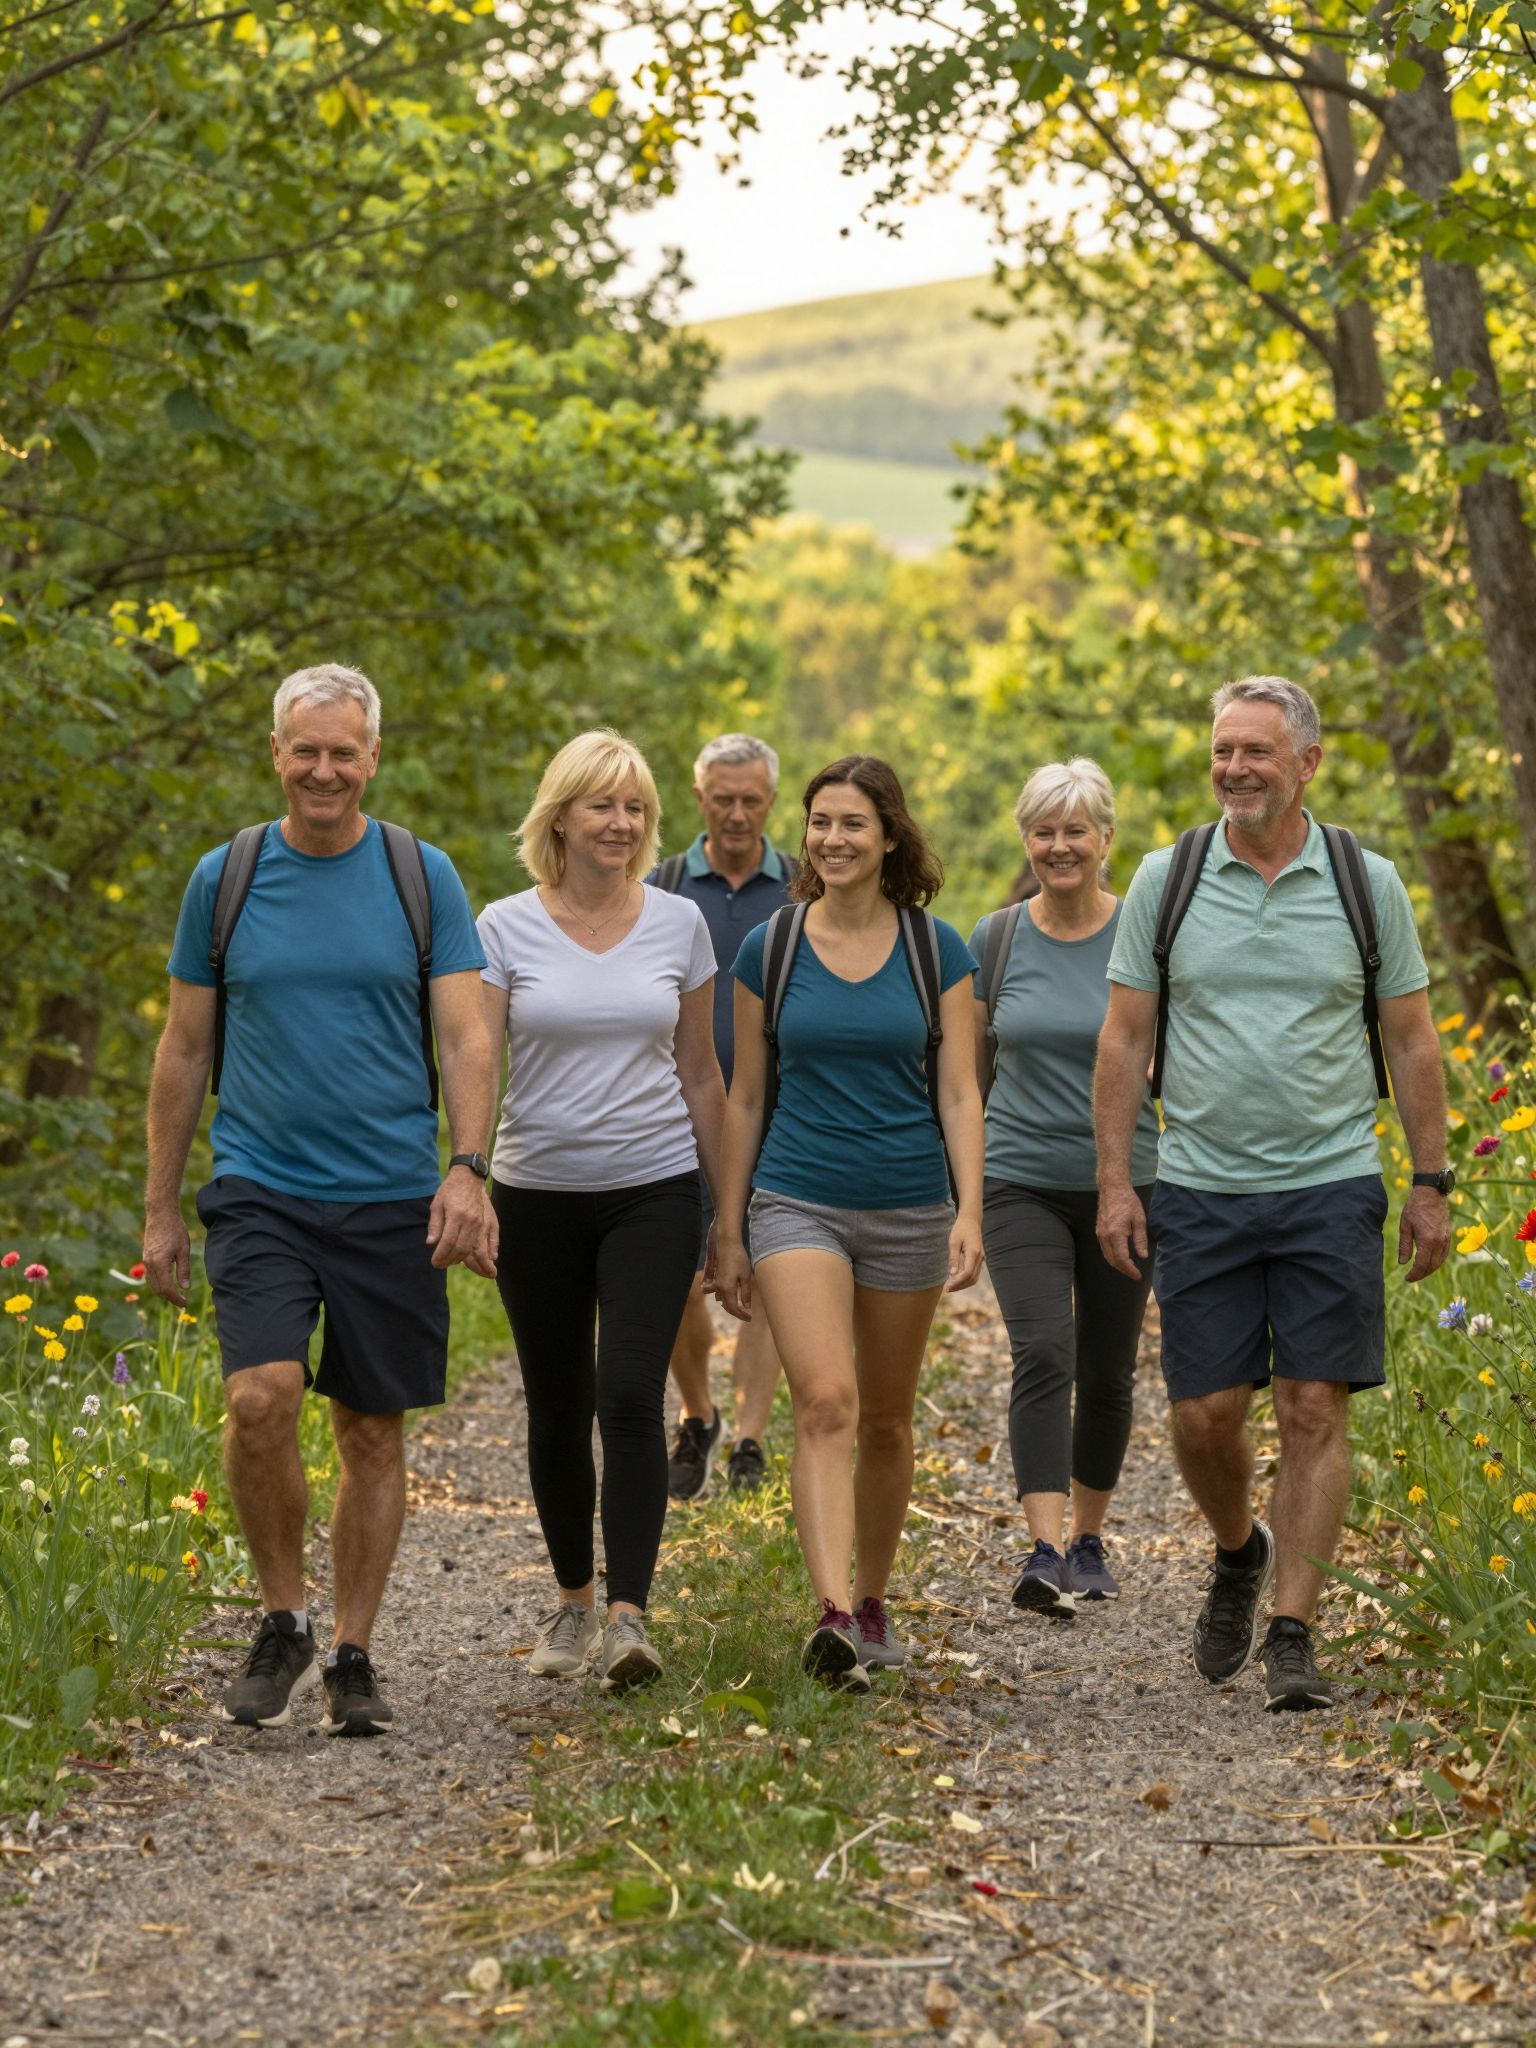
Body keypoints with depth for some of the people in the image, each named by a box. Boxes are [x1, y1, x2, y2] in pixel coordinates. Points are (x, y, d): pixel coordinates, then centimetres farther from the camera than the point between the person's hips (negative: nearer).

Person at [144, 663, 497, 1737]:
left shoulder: (423, 876, 3)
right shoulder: (225, 877, 5)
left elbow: (467, 1038, -1)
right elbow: (184, 1052, 10)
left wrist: (469, 1168, -17)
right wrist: (161, 1209, 8)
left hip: (391, 1200, 0)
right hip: (260, 1192, 0)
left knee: (374, 1435, 5)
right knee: (262, 1397, -19)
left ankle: (353, 1655, 20)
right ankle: (283, 1618, 2)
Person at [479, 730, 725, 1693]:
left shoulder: (680, 923, 4)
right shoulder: (506, 927, -1)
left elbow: (700, 1075, 10)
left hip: (653, 1191, 0)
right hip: (539, 1196, 0)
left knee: (631, 1396, -15)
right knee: (557, 1409, 9)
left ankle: (630, 1614, -15)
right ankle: (573, 1598, 28)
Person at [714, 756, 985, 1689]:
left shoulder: (936, 948, 1)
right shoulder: (769, 949, 2)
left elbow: (959, 1091, 0)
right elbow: (746, 1096, 8)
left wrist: (970, 1210, -11)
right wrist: (728, 1230, 8)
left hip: (908, 1207, 1)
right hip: (798, 1203, -1)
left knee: (886, 1420, 12)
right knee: (826, 1401, -19)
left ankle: (872, 1599, 30)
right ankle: (832, 1616, -28)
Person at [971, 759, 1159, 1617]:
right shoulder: (996, 938, 3)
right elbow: (971, 1063, 12)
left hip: (1124, 1183, 0)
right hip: (1023, 1184, 0)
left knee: (1108, 1374, 10)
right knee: (1043, 1354, -17)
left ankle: (1090, 1538, 28)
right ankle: (1046, 1552, -21)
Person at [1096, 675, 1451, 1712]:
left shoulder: (1367, 883, 2)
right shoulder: (1166, 881, 3)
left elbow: (1413, 1041, 7)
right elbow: (1125, 1038, 5)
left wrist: (1432, 1184, 4)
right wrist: (1115, 1178, -2)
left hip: (1330, 1187, -1)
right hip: (1201, 1190, 1)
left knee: (1315, 1411, -5)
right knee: (1204, 1413, 2)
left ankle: (1292, 1633, 2)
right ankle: (1239, 1552, 32)